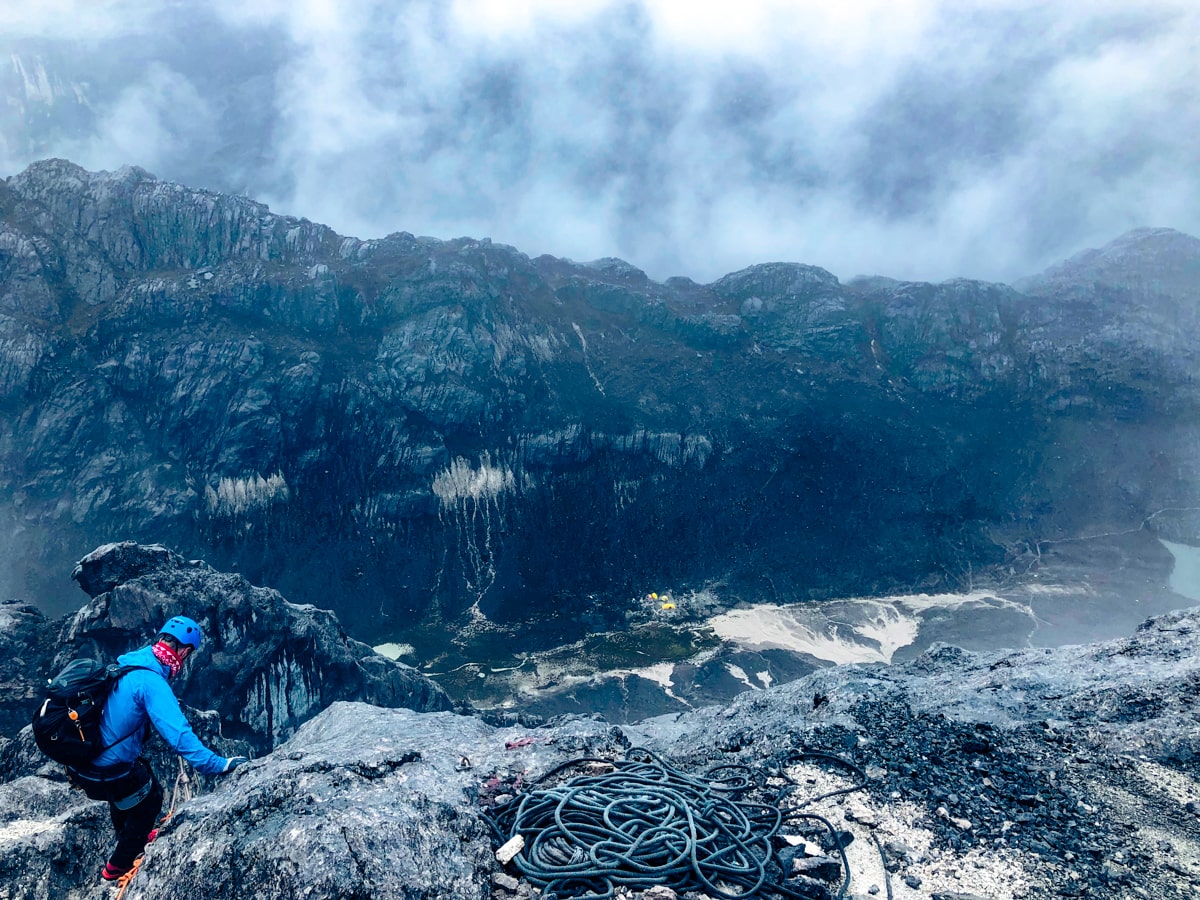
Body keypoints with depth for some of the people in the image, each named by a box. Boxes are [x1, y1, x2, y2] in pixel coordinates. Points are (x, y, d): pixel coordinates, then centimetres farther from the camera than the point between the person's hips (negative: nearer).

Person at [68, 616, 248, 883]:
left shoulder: (127, 662, 1)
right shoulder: (152, 681, -26)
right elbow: (179, 734, -34)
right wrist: (218, 765, -31)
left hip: (80, 760, 8)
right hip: (107, 774, -8)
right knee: (149, 799, 22)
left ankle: (130, 838, 61)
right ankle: (118, 866, 40)